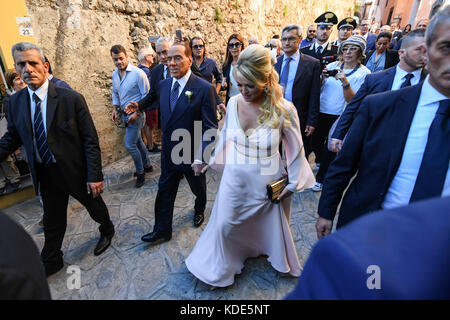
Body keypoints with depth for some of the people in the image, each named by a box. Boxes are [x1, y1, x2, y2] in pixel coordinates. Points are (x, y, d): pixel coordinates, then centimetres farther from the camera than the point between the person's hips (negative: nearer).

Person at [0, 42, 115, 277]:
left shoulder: (72, 99, -16)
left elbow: (90, 140, -16)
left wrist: (94, 175, -18)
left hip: (75, 170, -4)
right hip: (44, 174, 4)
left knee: (94, 205, 19)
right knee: (52, 220, 20)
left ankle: (107, 230, 51)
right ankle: (51, 262, 42)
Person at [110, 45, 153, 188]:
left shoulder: (138, 73, -17)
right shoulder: (115, 74, 6)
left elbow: (146, 96, -15)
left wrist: (136, 113, -20)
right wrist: (115, 108, 5)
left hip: (135, 114, -8)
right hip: (125, 113, 8)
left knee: (130, 144, -8)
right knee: (137, 141, 18)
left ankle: (140, 172, 11)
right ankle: (147, 165, 35)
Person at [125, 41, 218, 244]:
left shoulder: (205, 89, -18)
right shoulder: (162, 85, 0)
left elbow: (210, 128, -20)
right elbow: (152, 99, 23)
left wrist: (200, 158, -25)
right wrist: (139, 106, 5)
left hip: (192, 155, -4)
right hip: (169, 153, 4)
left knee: (198, 188, 21)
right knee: (164, 192, 13)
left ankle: (199, 211, 54)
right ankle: (162, 231, 32)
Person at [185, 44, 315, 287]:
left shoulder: (284, 110, -20)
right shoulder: (234, 103, -12)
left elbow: (296, 149, -7)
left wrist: (293, 183, -2)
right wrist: (214, 159, 11)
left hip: (267, 183, -2)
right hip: (235, 179, 3)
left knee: (270, 225, 23)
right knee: (224, 225, 17)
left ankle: (279, 259, 58)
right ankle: (221, 269, 49)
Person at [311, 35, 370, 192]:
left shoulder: (364, 73, -5)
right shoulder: (332, 65, 3)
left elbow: (353, 100, -13)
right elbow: (318, 89, 4)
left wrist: (345, 82, -26)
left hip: (340, 117, -3)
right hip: (321, 111, 3)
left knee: (330, 148, 3)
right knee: (315, 141, 12)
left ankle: (321, 178, 23)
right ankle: (321, 162, 45)